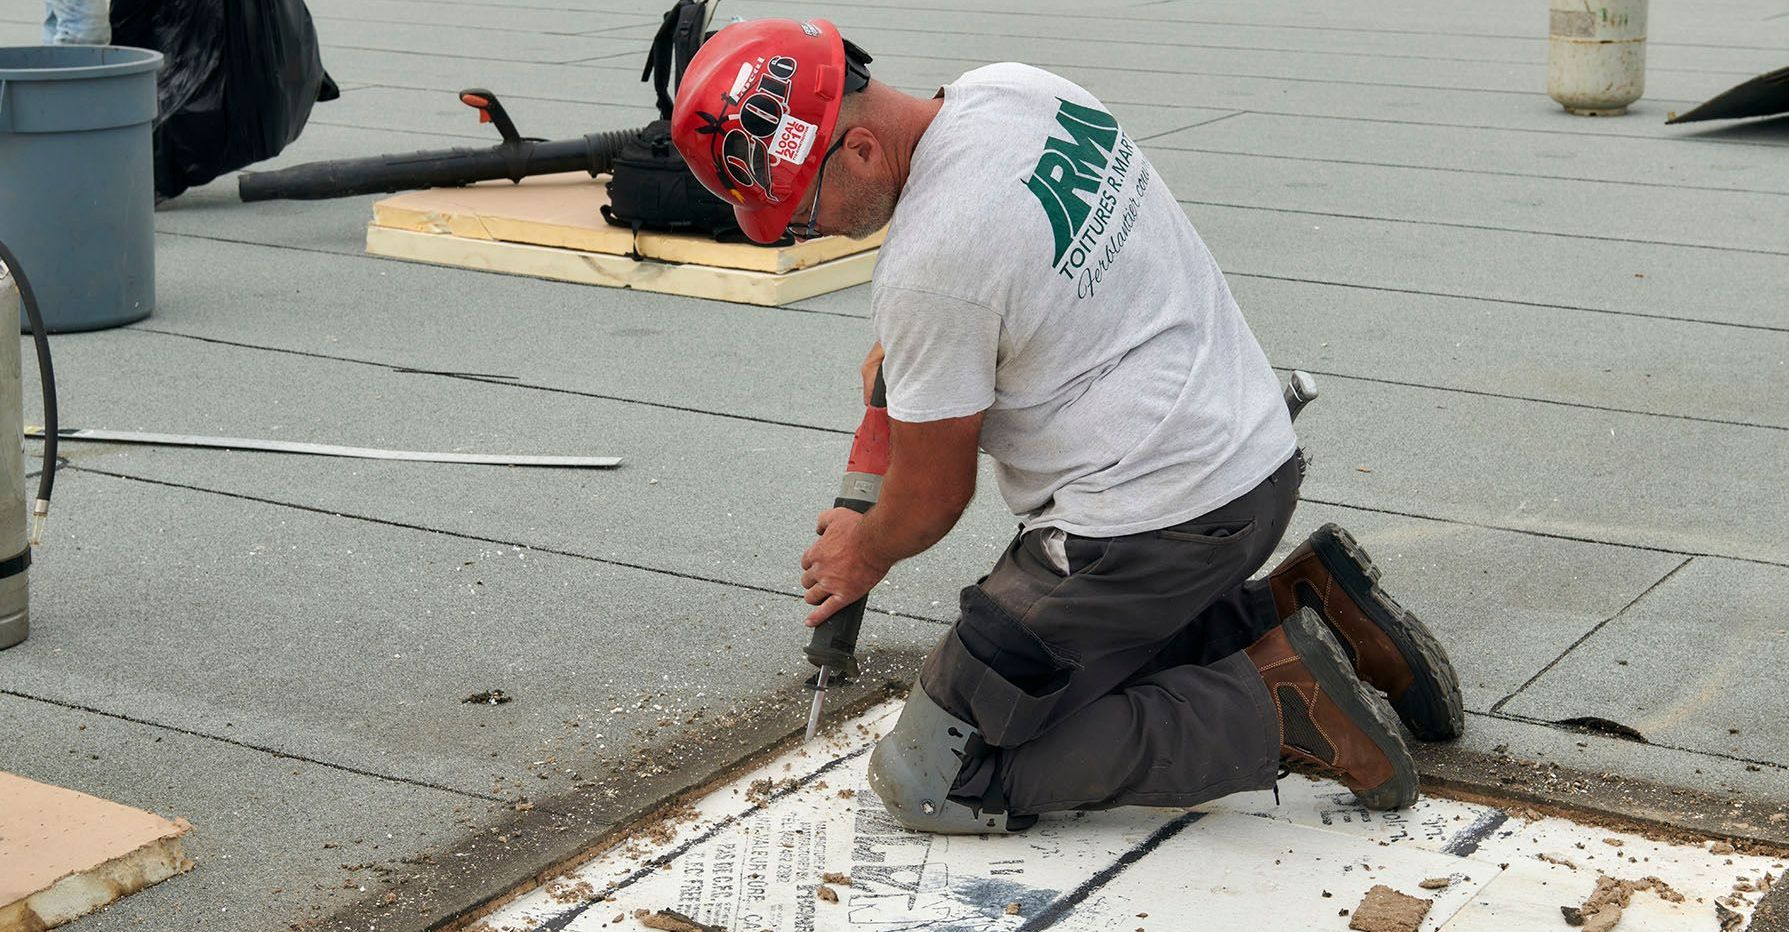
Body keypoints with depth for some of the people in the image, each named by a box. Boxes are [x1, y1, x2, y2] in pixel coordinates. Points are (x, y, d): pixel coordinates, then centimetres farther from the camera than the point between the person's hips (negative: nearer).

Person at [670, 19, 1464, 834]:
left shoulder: (926, 264, -24)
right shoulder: (1011, 86, 2)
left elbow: (934, 496, -8)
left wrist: (865, 552, 12)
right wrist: (905, 350, 16)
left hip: (1151, 527, -10)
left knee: (929, 779, -2)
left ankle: (1275, 706, -8)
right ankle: (1304, 612, 13)